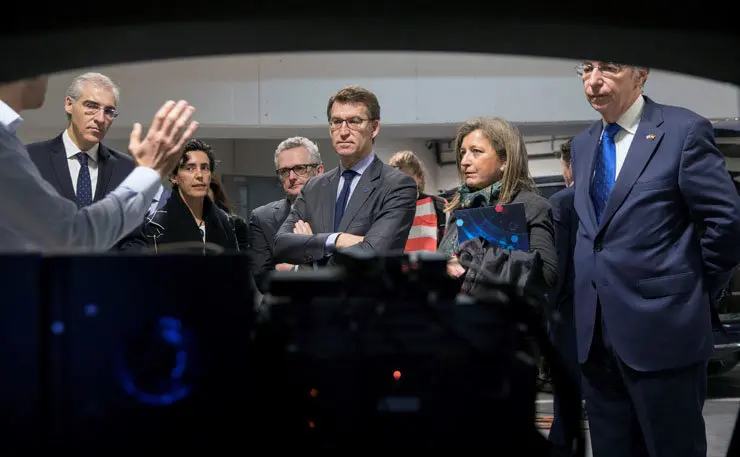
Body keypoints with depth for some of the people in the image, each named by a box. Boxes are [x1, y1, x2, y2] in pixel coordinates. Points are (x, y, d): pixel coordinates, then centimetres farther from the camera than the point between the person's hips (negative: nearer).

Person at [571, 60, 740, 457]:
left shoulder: (684, 131, -7)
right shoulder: (583, 144, 14)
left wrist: (695, 293, -2)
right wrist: (596, 280, 11)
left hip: (661, 325, -6)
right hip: (596, 330, 6)